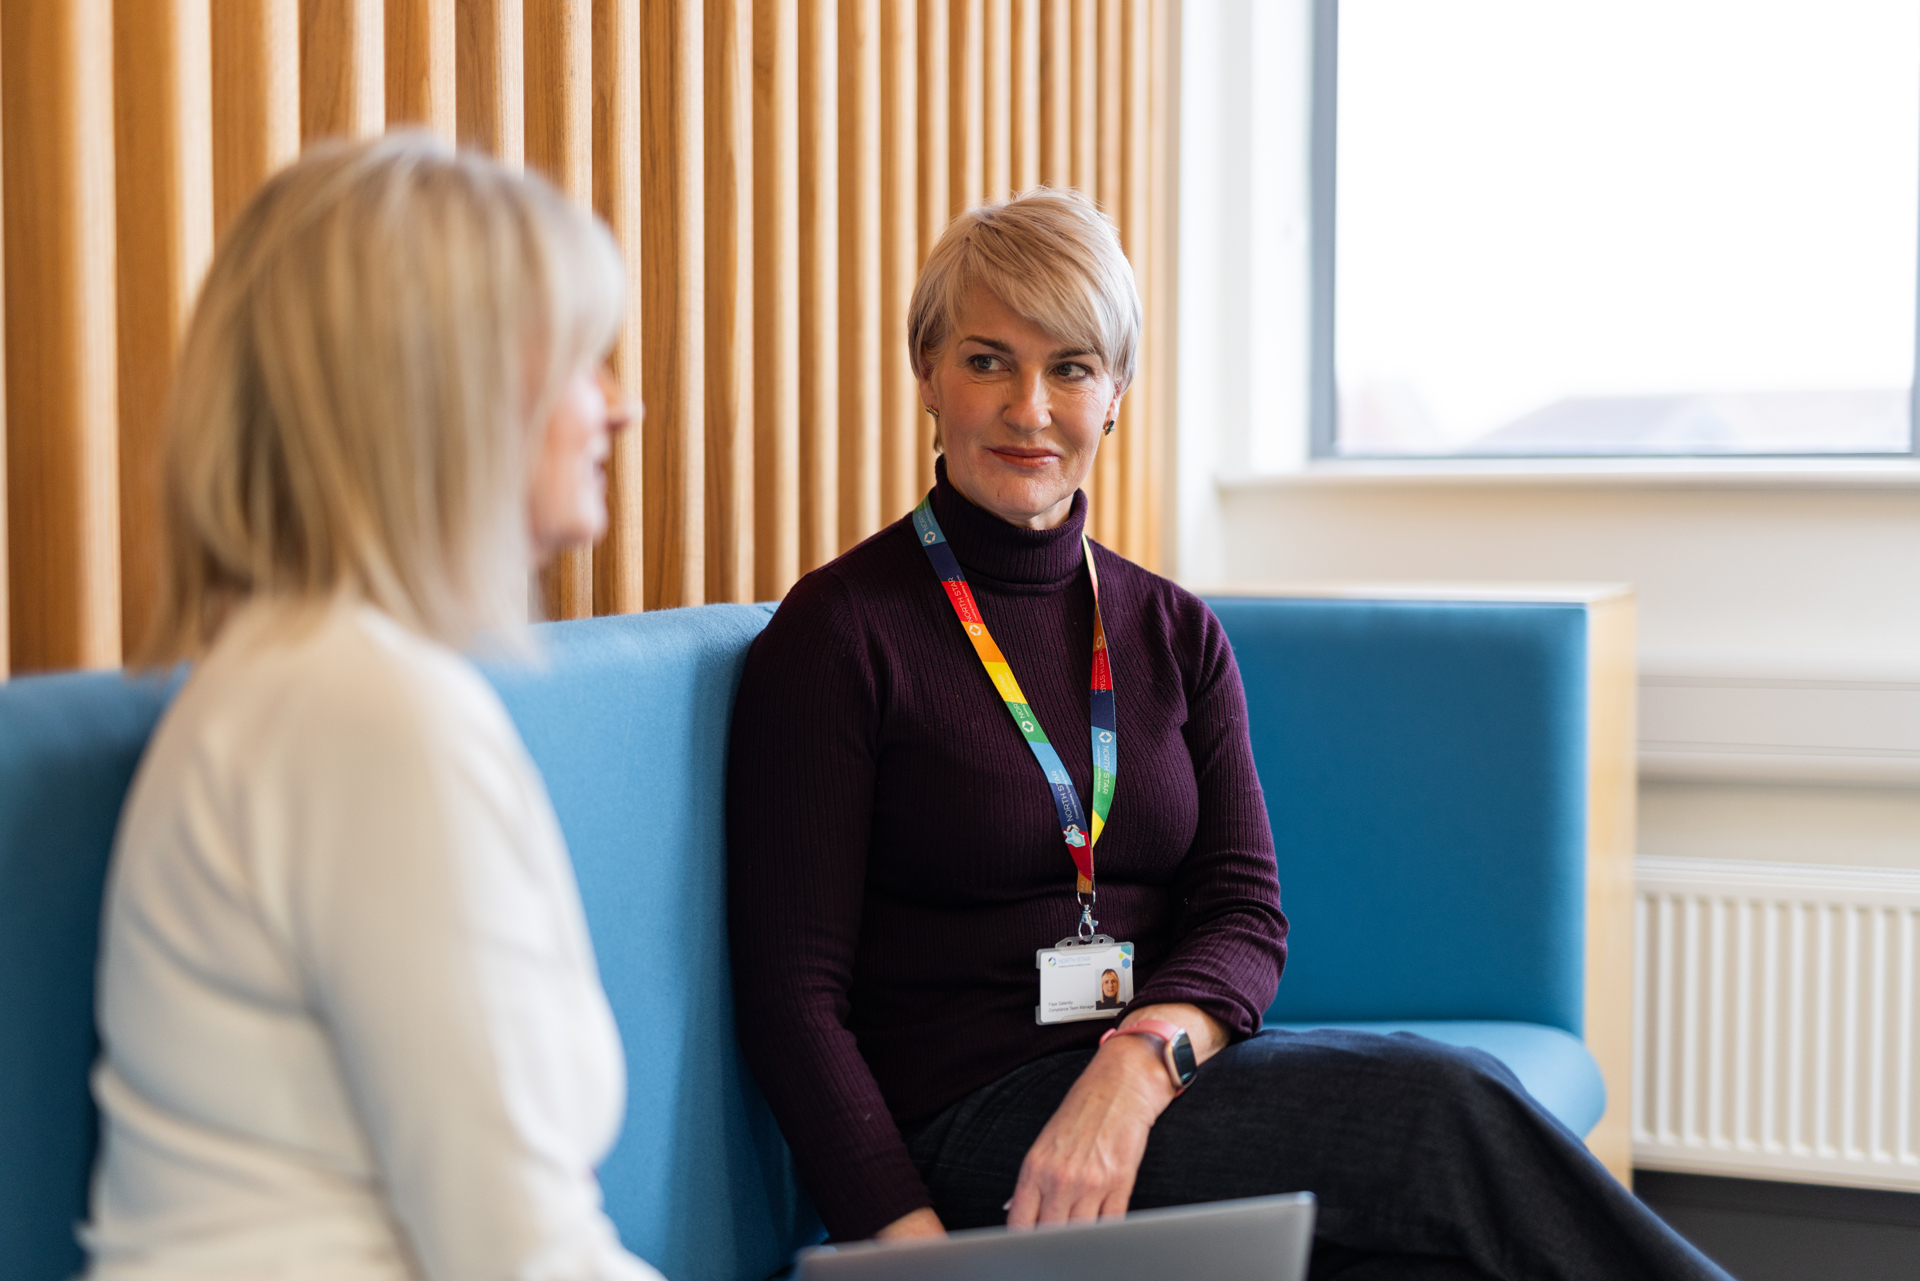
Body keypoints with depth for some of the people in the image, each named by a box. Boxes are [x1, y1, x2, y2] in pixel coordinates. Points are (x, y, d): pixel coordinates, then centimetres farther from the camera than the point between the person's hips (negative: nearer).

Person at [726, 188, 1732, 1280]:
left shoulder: (1174, 633, 13)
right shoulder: (837, 634, -3)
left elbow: (1246, 915, 4)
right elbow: (793, 994, -7)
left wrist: (1139, 1062, -18)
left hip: (1163, 1095, 5)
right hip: (965, 1131, -4)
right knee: (1449, 1108, -26)